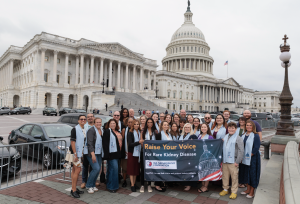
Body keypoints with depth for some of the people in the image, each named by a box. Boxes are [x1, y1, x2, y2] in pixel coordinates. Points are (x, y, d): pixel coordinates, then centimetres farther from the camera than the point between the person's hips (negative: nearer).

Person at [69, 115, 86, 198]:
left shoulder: (85, 130, 9)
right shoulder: (75, 129, -13)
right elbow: (72, 142, -16)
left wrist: (82, 153, 12)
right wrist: (75, 154, -19)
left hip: (80, 153, 7)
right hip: (75, 152, -7)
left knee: (74, 170, 14)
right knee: (77, 170, -7)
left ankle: (74, 188, 22)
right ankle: (73, 190, 2)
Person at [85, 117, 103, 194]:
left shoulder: (102, 130, 9)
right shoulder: (91, 130, -12)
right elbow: (90, 143, -17)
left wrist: (103, 153, 10)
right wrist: (93, 154, -22)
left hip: (99, 153, 7)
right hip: (91, 153, -7)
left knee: (98, 169, 6)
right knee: (96, 168, -13)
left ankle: (92, 185, 24)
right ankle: (88, 185, 6)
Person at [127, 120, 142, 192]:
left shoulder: (140, 133, 7)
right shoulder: (130, 133, -7)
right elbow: (130, 144, -15)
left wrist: (142, 142, -6)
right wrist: (138, 142, -24)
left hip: (138, 153, 4)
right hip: (132, 153, -4)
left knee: (136, 168, 10)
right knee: (132, 169, 1)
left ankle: (134, 183, 23)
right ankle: (132, 185, 7)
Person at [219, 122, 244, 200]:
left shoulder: (238, 138, -7)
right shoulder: (225, 137, 11)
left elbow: (241, 151, -10)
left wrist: (237, 161, -12)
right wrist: (221, 159, 13)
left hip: (233, 161, -5)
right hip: (224, 161, 5)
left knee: (234, 177, 3)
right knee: (224, 176, 13)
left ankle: (234, 192, 16)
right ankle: (225, 189, 27)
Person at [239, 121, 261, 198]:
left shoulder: (255, 136, -10)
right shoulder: (243, 135, 10)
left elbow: (257, 147, -16)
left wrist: (250, 155, -17)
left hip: (253, 158, -7)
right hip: (244, 158, 7)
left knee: (252, 174, 2)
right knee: (246, 173, 14)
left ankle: (252, 192, 15)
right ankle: (248, 189, 30)